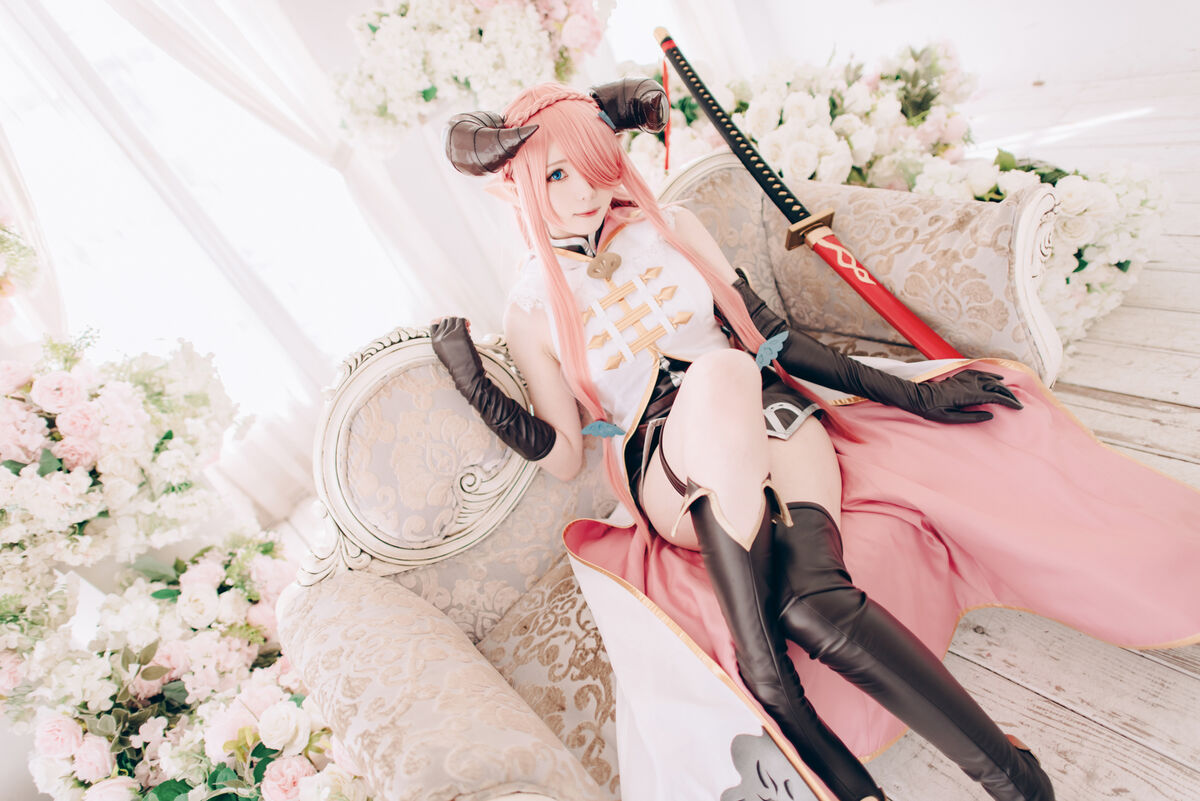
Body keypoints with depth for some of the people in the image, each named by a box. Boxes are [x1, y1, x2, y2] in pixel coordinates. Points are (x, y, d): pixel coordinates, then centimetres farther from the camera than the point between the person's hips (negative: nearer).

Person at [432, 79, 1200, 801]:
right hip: (670, 482, 0)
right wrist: (479, 391, -12)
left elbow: (767, 334, 13)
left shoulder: (671, 226, 11)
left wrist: (907, 393, 10)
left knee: (810, 600, -30)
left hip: (769, 421, 1)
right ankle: (766, 679, -29)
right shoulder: (532, 309, 6)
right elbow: (564, 456, 4)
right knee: (717, 373, -35)